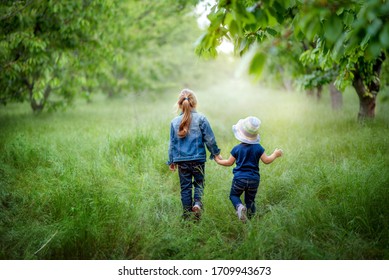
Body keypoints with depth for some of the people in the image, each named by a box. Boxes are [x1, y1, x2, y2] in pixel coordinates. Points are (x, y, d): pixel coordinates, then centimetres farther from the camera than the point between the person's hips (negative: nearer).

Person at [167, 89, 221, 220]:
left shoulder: (174, 122, 2)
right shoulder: (201, 119, -6)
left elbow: (172, 143, 7)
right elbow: (210, 139, -4)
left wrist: (171, 161, 16)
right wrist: (215, 153, 10)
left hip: (181, 160, 2)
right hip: (198, 159, -2)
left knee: (185, 187, 10)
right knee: (199, 183, 13)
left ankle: (187, 213, 13)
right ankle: (197, 203, -12)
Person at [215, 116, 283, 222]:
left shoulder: (237, 148, -3)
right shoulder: (258, 148, -3)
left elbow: (229, 162, 5)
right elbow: (266, 160, -1)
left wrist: (219, 161, 22)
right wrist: (275, 154, 16)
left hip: (239, 178, -1)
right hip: (254, 179, 2)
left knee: (233, 195, 14)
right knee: (250, 200, 15)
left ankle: (239, 206, -17)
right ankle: (250, 218, 9)